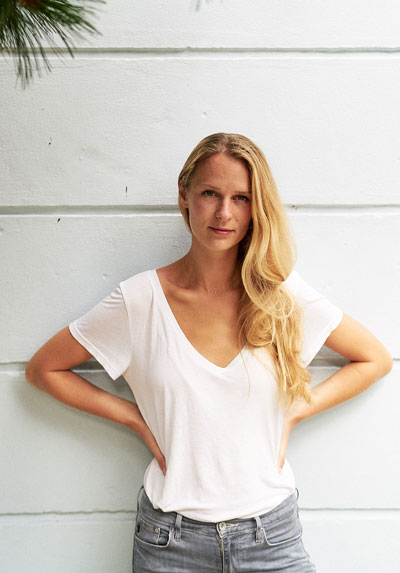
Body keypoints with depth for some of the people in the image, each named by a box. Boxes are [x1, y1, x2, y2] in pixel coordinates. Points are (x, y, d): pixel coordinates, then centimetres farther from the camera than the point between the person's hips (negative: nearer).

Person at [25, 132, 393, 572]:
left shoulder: (285, 296, -7)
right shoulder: (138, 300, -9)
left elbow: (375, 359, 6)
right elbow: (43, 370, 2)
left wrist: (294, 410, -4)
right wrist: (137, 419, -5)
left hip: (272, 536, 1)